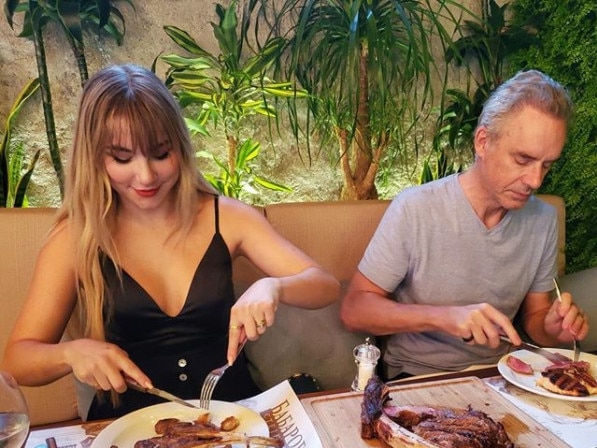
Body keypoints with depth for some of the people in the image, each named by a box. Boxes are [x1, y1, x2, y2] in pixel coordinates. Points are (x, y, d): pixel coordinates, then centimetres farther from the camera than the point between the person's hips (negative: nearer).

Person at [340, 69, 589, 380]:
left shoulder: (544, 219, 0)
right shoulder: (414, 209, -16)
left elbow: (534, 316, 11)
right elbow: (353, 310, -14)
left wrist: (552, 328, -13)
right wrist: (443, 317, -28)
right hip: (416, 377, -5)